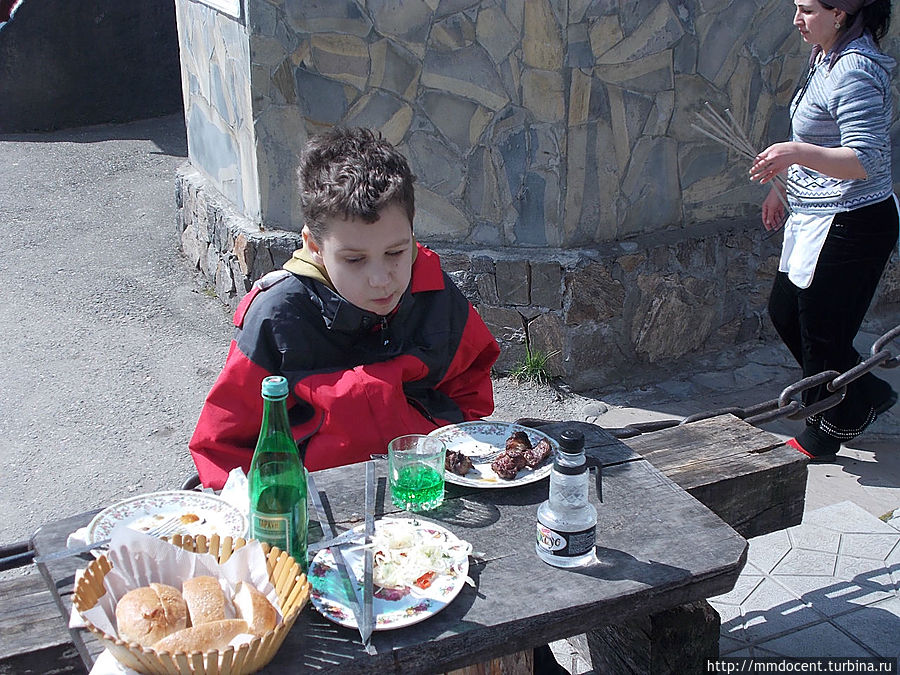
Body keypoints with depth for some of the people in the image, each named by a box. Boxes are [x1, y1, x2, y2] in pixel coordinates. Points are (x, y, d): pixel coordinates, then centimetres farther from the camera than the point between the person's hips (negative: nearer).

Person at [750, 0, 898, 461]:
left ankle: (822, 439, 22)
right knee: (784, 311, 17)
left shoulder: (855, 72, -21)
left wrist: (798, 153, -42)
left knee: (821, 330, 2)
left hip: (850, 227, -11)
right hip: (814, 217, 11)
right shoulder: (827, 57, 10)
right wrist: (783, 186, 25)